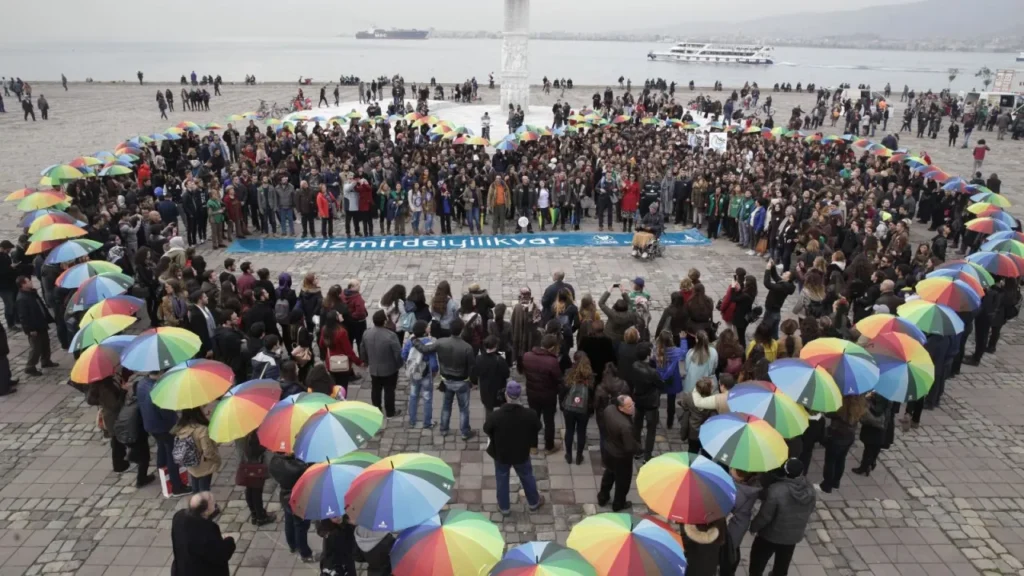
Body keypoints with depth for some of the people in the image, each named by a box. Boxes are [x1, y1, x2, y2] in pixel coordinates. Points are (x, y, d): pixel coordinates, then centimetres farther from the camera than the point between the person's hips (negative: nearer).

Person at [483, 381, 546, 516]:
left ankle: (504, 507, 40)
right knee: (527, 477, 26)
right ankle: (534, 503, 47)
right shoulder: (530, 414, -25)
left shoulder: (495, 415, -29)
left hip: (501, 454, -1)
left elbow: (486, 430, -10)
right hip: (522, 454, 1)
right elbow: (537, 428, -5)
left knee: (502, 480, 24)